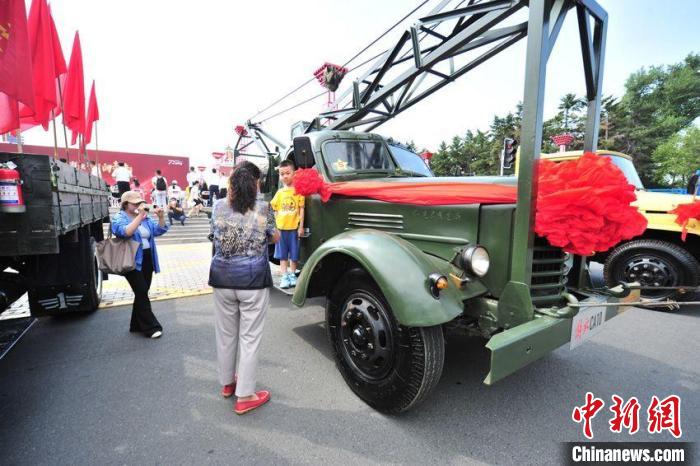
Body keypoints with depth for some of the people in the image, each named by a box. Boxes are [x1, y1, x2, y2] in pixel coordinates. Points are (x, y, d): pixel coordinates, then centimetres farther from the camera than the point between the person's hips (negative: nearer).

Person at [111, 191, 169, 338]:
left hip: (147, 261, 6)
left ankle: (137, 325, 24)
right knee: (141, 293, -8)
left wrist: (161, 217, -11)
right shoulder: (119, 218, -6)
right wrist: (140, 216, -28)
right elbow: (125, 232, -25)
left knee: (142, 293, 12)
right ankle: (150, 327, -2)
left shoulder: (145, 217, 11)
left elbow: (158, 230, 5)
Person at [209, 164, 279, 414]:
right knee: (250, 337, 6)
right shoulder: (263, 208, -8)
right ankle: (244, 396, 15)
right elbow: (275, 238, 6)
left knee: (225, 333, 19)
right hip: (253, 278, -3)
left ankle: (227, 383, 39)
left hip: (223, 277, 4)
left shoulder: (219, 207, 0)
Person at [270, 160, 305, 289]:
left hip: (294, 227, -3)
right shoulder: (279, 193, 8)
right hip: (281, 228, 3)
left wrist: (301, 226, -7)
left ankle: (292, 275, 23)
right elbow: (275, 211, 12)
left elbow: (301, 209, -3)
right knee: (282, 254, 7)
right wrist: (275, 227, 8)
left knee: (293, 254, 7)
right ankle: (285, 277, 15)